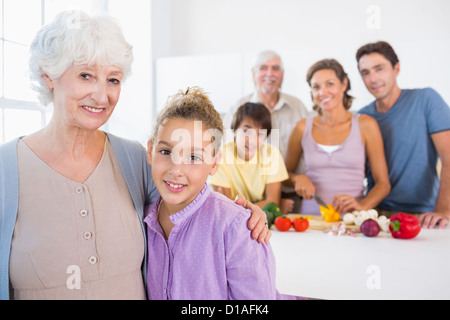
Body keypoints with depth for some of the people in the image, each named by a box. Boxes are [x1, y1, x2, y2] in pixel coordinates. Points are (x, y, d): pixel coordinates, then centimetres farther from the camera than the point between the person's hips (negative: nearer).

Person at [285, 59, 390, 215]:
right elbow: (287, 172, 19)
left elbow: (383, 183, 5)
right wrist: (298, 179, -2)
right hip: (311, 216, 1)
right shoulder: (303, 128, 7)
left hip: (351, 218, 0)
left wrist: (362, 206, -12)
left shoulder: (365, 125, 4)